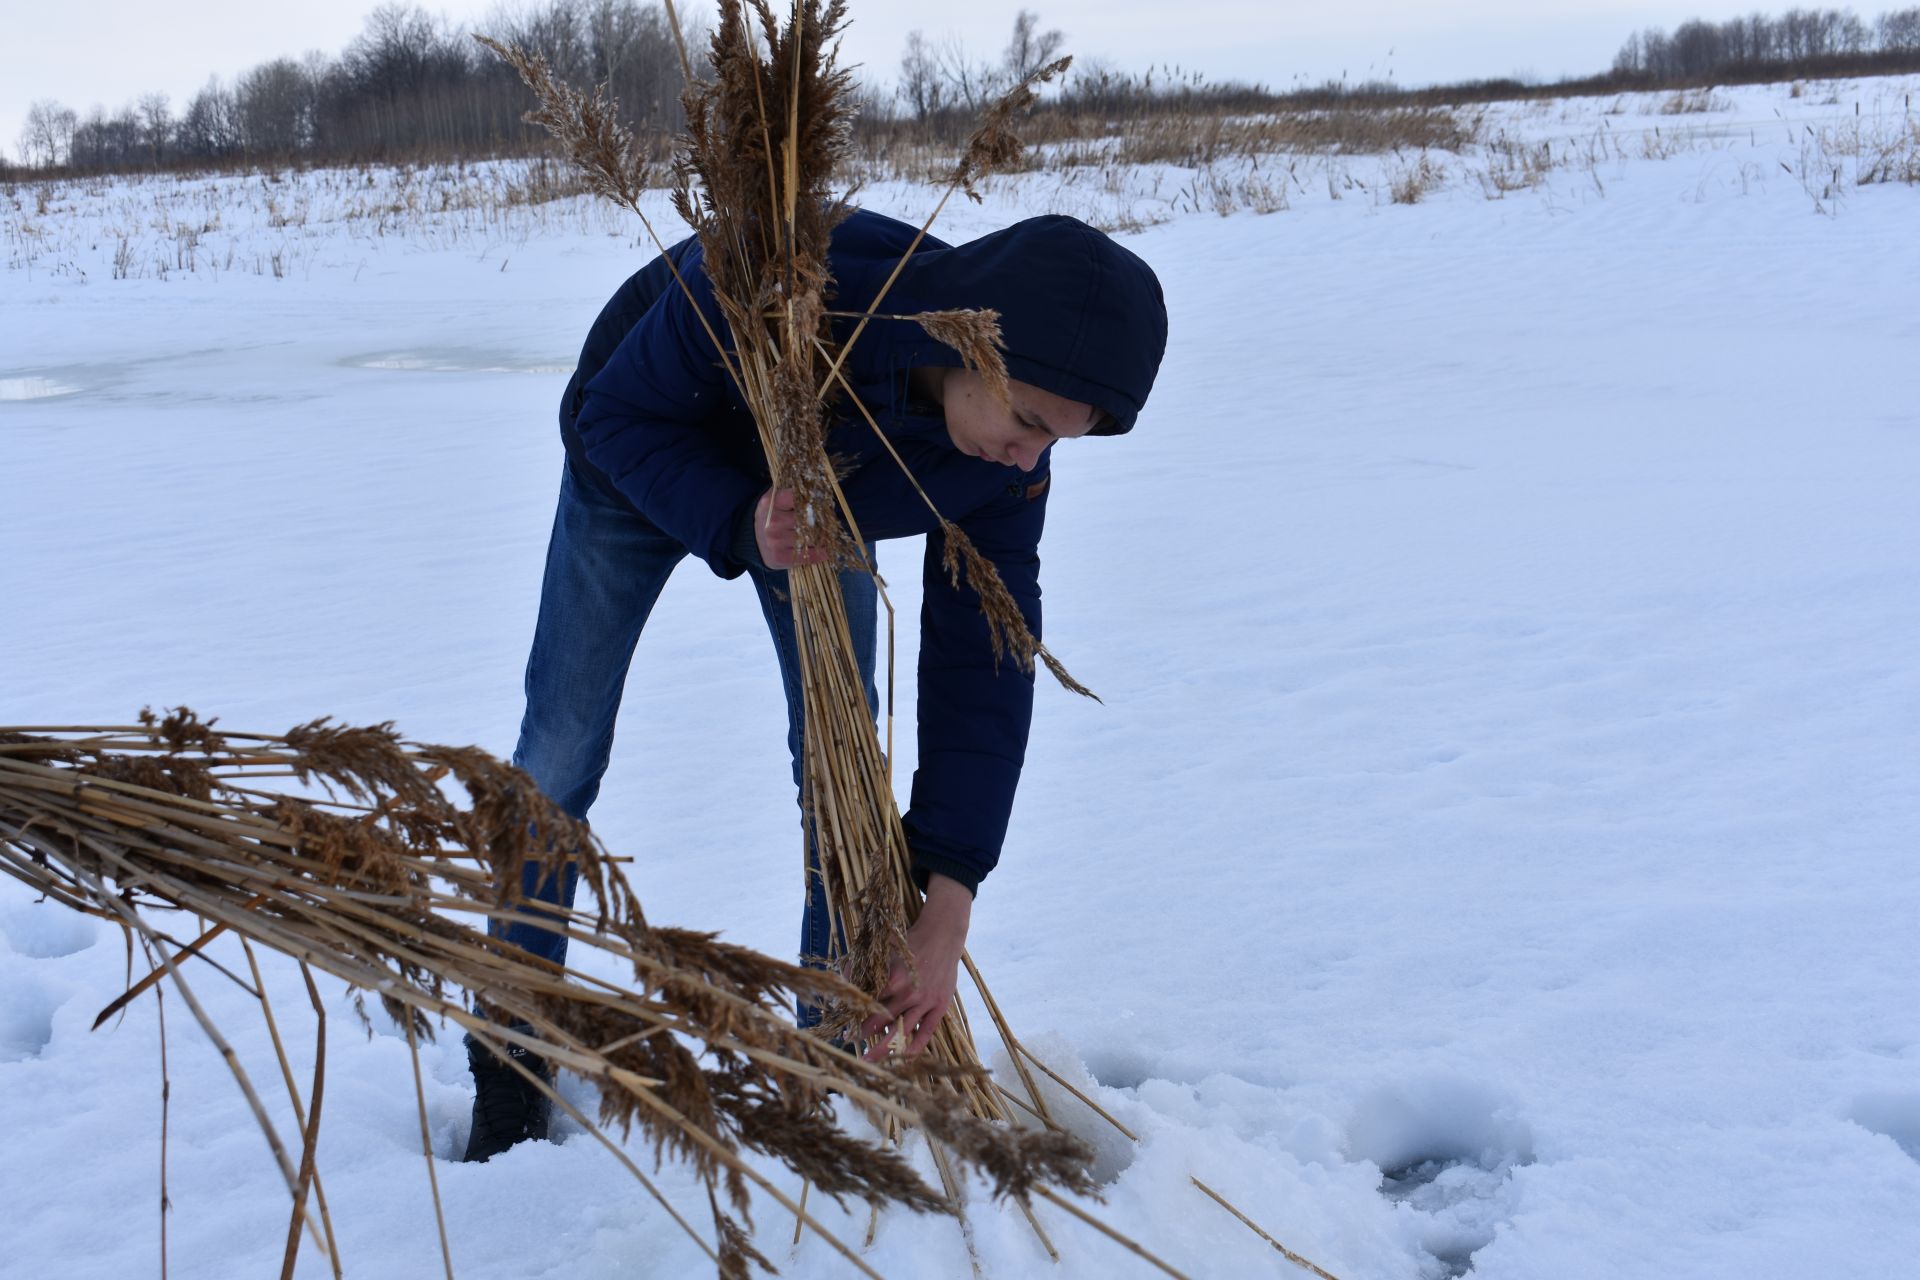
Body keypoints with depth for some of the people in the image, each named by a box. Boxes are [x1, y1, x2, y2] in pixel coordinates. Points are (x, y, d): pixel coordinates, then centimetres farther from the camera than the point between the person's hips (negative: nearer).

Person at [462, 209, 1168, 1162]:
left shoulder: (1009, 456, -30)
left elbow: (981, 660, -28)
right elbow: (614, 413, -30)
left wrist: (948, 904, -33)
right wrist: (737, 526, -49)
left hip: (816, 498, 3)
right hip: (642, 472, -2)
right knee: (561, 755, 0)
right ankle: (512, 1063, 17)